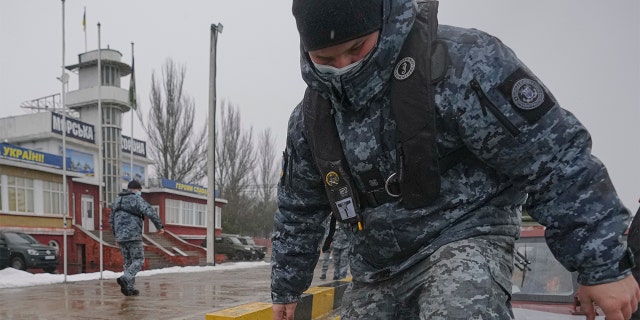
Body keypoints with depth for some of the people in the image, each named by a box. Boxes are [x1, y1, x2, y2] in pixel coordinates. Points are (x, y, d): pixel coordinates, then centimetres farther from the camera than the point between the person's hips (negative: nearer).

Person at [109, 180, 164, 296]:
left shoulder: (117, 200, 17)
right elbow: (151, 212, -20)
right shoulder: (136, 199, -6)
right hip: (133, 236, -7)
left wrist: (116, 236, 28)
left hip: (121, 236, 7)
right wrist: (160, 226, -12)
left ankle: (129, 288, 9)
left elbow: (112, 220, 21)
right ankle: (124, 279, -20)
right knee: (138, 260, 1)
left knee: (128, 261, 13)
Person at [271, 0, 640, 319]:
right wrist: (287, 287, 21)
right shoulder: (310, 117, -1)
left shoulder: (460, 61, -21)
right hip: (378, 266, 6)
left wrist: (604, 263, -15)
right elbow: (297, 211, 14)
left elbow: (555, 160, -18)